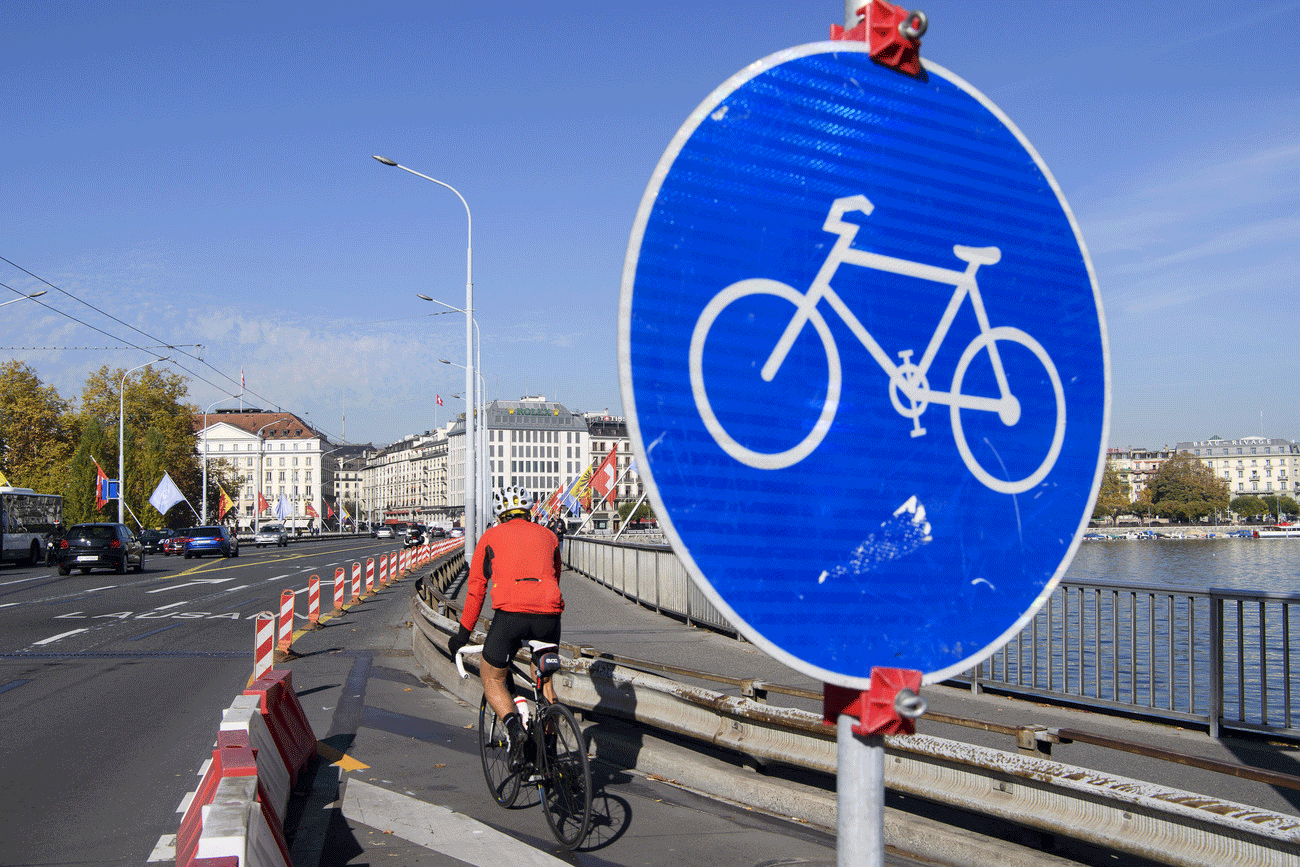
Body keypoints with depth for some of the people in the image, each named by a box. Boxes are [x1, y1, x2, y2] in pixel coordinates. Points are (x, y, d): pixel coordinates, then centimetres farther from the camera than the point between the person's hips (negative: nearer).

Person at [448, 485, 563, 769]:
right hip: (549, 615, 3)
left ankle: (513, 724, -11)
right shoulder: (548, 536, 25)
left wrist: (463, 633, 27)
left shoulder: (490, 537, 19)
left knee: (492, 678, 17)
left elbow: (475, 589, 19)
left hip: (510, 613, -3)